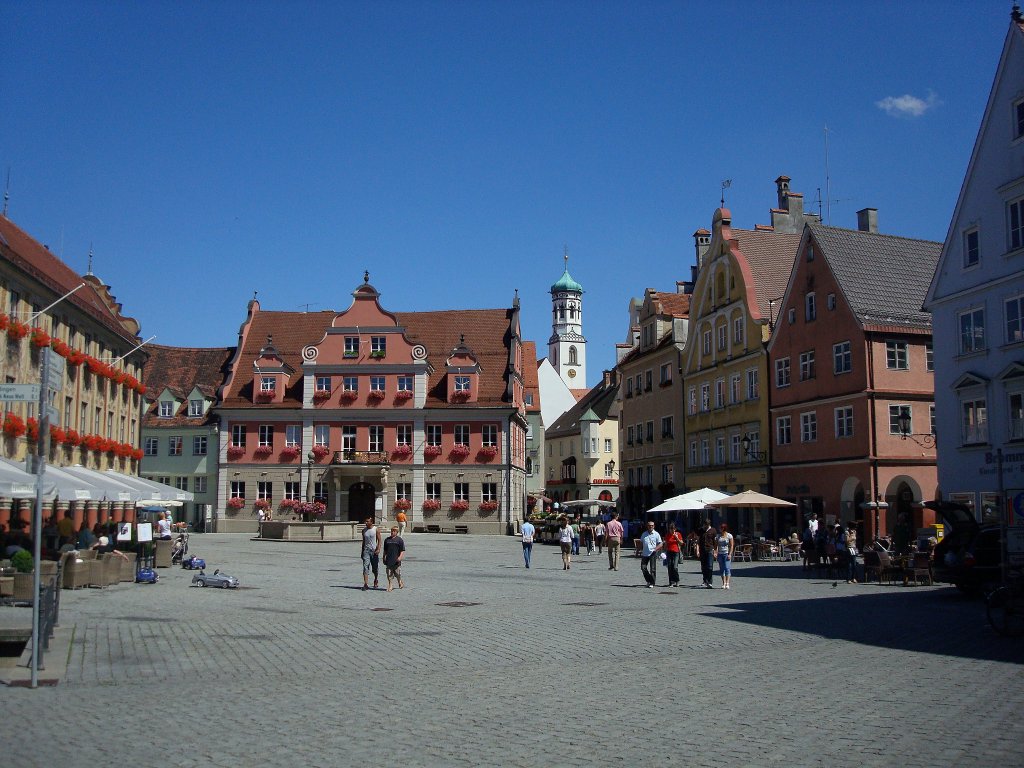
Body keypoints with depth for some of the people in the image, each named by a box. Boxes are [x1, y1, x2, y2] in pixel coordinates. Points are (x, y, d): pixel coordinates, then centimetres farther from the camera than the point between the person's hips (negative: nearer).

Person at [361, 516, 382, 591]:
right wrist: (362, 552, 14)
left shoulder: (376, 530, -4)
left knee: (375, 568, 9)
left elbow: (379, 540, -5)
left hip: (374, 550, -2)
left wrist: (378, 549, -18)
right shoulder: (364, 530, 8)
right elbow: (363, 541, 16)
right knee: (365, 567, -11)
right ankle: (365, 584, -16)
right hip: (366, 550, 2)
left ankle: (375, 580, 34)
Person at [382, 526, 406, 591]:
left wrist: (400, 557, -15)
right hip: (388, 560, 3)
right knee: (389, 575, 1)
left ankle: (400, 583, 30)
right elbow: (385, 550, 21)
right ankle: (390, 586, 7)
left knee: (397, 574, 5)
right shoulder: (387, 540, 12)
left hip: (396, 560, -3)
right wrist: (384, 558, 17)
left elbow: (402, 550, -2)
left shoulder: (400, 540, 0)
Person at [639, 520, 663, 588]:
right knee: (643, 567, 2)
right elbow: (641, 543, 20)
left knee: (653, 569, -3)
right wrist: (641, 550, 9)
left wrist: (656, 549, -16)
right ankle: (649, 580, 20)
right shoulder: (644, 534, 11)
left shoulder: (656, 534, 1)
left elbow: (660, 544, -1)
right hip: (645, 554, 4)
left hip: (653, 554, -4)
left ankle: (652, 583, 4)